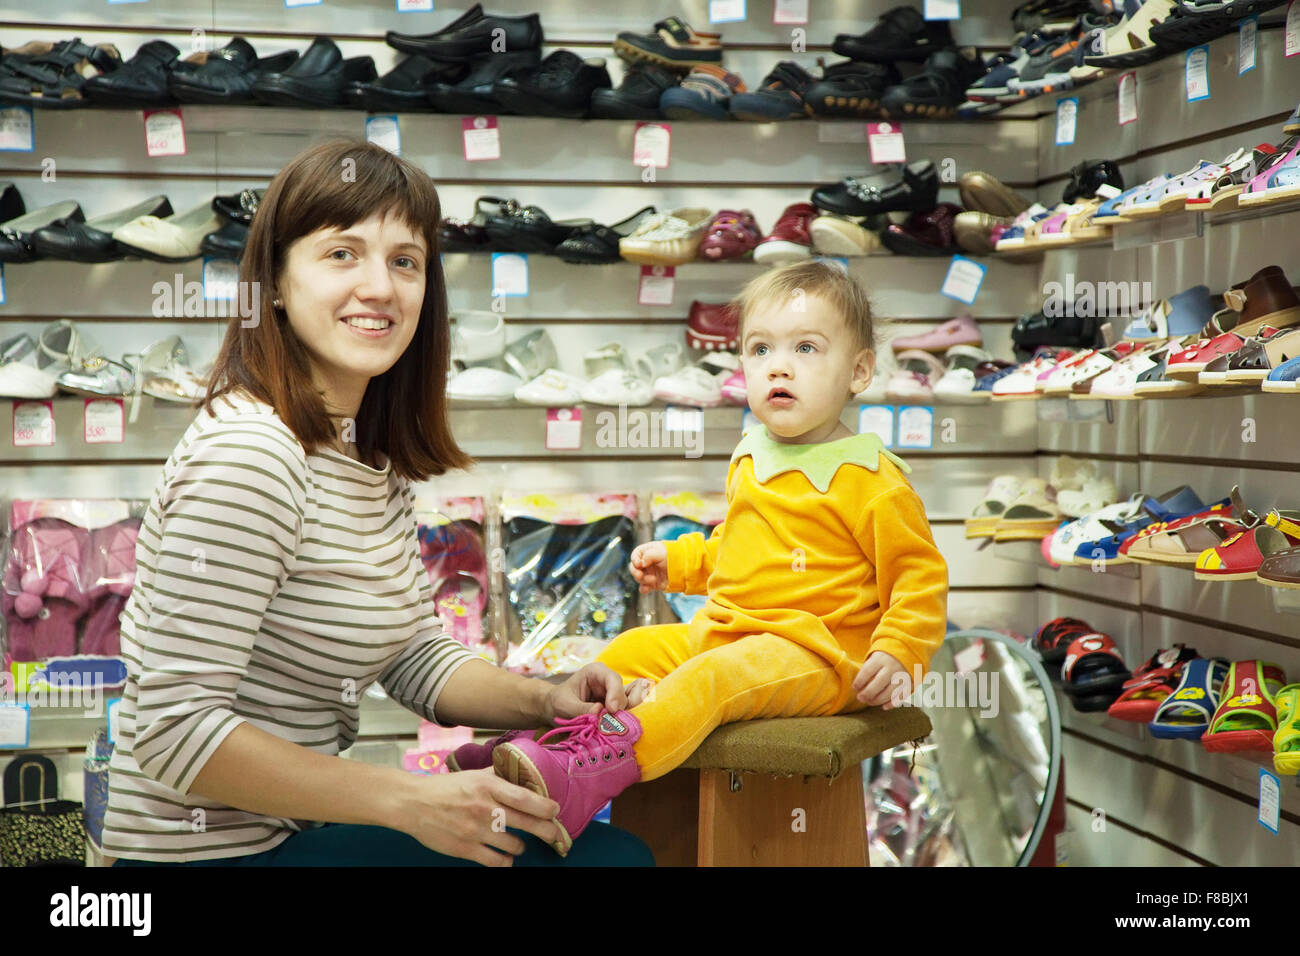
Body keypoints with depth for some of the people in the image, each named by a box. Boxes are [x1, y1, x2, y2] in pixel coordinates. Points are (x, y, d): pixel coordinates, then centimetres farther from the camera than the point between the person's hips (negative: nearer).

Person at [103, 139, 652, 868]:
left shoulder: (374, 454, 6)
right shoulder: (247, 454, -23)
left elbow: (417, 657, 12)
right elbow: (175, 730, -25)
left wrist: (543, 701, -7)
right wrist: (410, 801, -24)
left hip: (294, 827, 9)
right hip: (213, 851, -9)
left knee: (618, 848, 7)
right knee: (611, 858, -9)